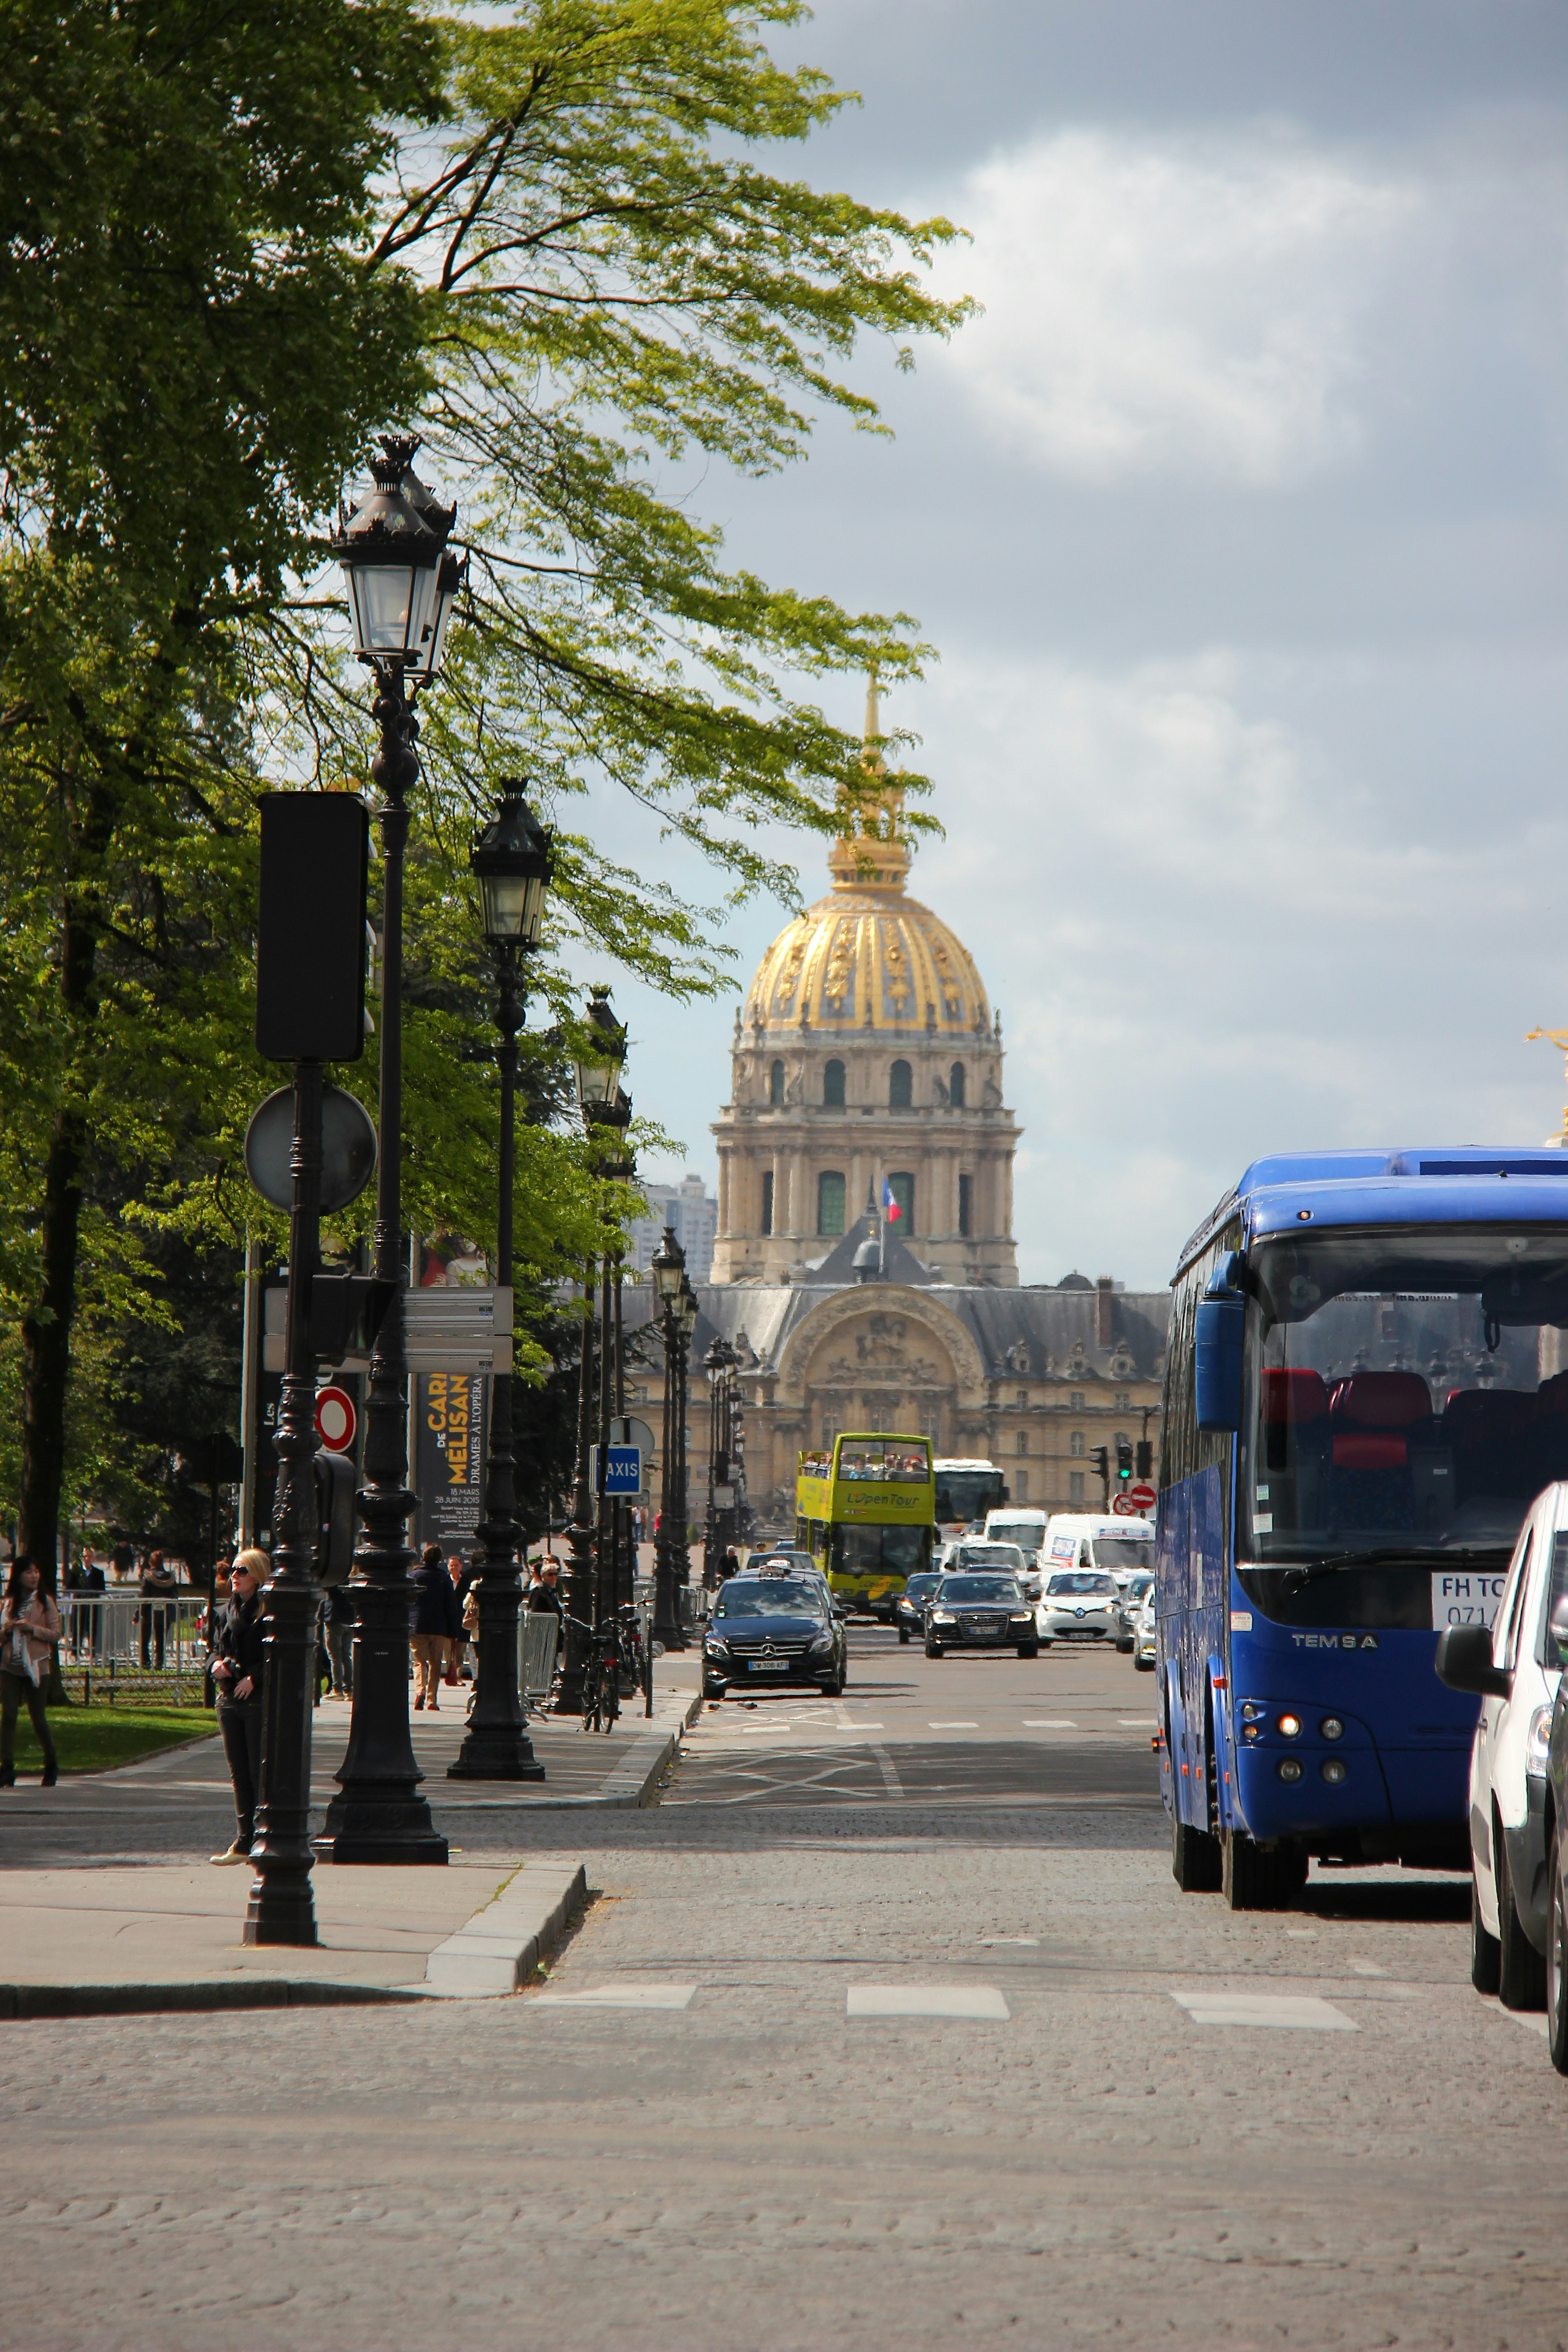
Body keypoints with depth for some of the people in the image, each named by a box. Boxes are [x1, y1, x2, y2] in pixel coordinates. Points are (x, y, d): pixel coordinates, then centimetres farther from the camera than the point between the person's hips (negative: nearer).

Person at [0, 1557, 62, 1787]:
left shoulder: (45, 1602, 0)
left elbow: (55, 1635, -3)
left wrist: (32, 1629, -17)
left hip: (36, 1666, -3)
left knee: (38, 1718, 3)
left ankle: (52, 1766, 22)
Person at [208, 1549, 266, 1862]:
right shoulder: (229, 1611, 13)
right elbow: (218, 1647, 21)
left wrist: (253, 1678, -18)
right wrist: (217, 1664, 0)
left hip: (259, 1699, -7)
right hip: (230, 1700, 7)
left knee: (260, 1774, -5)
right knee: (239, 1774, 9)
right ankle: (244, 1842, 14)